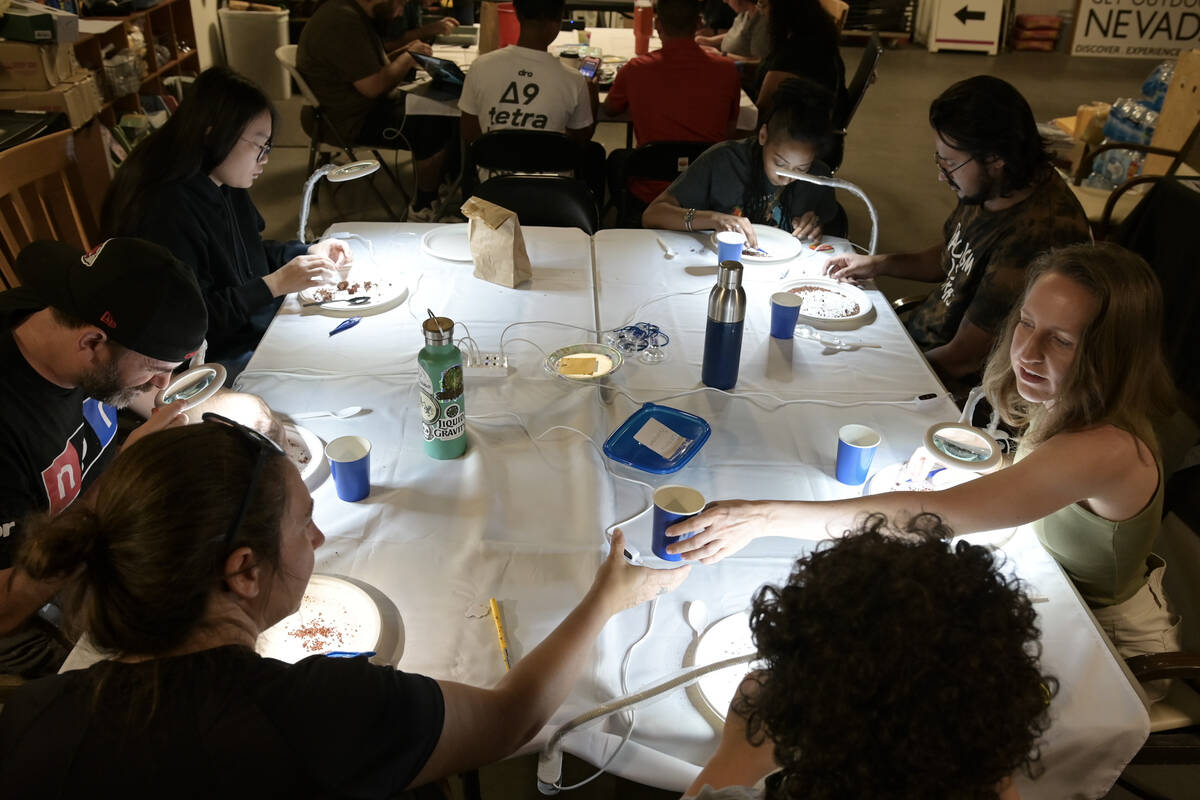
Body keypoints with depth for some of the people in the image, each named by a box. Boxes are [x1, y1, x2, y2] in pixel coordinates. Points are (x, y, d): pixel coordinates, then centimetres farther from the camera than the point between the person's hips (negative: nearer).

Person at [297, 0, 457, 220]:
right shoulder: (343, 22, -22)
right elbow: (374, 86, -24)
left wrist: (402, 53, 5)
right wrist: (407, 57, -10)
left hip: (369, 106, 11)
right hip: (353, 122, -11)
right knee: (434, 129, -20)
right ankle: (422, 210, -5)